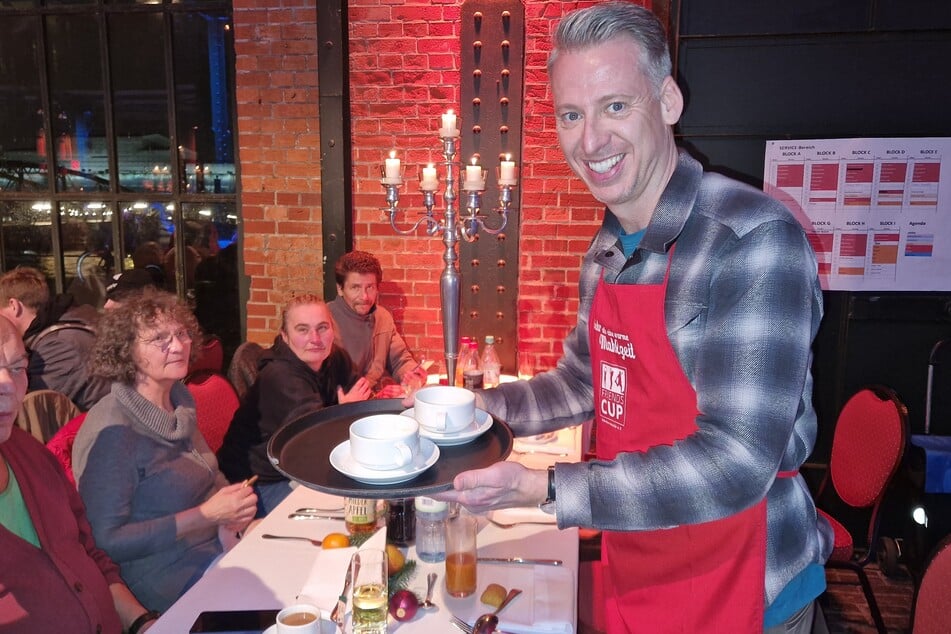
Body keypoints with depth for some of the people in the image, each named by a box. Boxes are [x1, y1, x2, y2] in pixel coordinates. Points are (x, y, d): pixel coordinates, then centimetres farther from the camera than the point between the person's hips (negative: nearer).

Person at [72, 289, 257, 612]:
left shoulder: (181, 397, 3)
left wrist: (231, 506, -4)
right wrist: (205, 515, -24)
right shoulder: (113, 431, -20)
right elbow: (107, 540, -19)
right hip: (166, 572, -7)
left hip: (219, 542, 8)